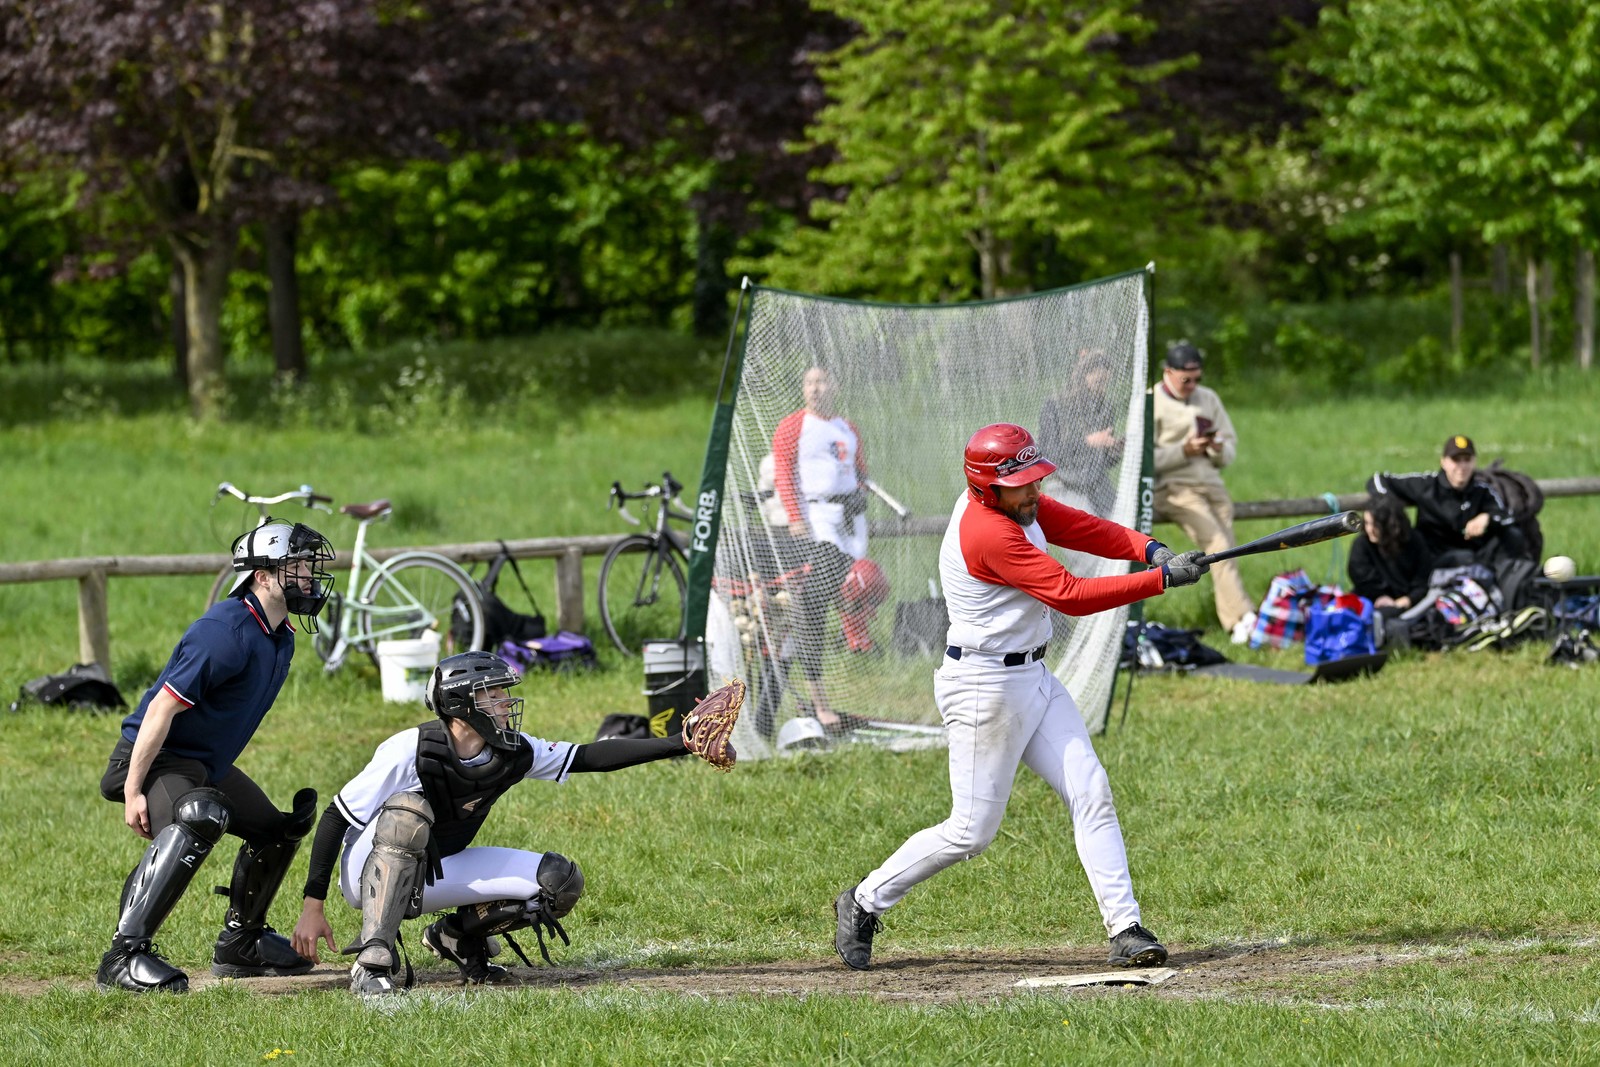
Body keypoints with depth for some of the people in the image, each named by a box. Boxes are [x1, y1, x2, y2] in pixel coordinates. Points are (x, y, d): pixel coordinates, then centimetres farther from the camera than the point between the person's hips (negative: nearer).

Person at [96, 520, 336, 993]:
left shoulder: (280, 637, 6)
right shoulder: (227, 631, -26)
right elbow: (162, 709, -27)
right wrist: (132, 793, -28)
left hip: (208, 764, 11)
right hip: (153, 758, -11)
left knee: (276, 829, 20)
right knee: (200, 818, -37)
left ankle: (240, 944, 36)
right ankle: (124, 956, -40)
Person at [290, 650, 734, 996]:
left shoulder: (511, 753, -9)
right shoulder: (410, 751, -26)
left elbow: (589, 757, -6)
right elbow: (335, 817, -21)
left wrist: (680, 744, -13)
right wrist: (313, 906, -23)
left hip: (435, 872, 6)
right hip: (369, 871, -6)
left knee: (560, 882, -10)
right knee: (407, 811, -40)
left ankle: (457, 935, 11)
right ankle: (372, 961, -39)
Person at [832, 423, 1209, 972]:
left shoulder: (1017, 503, 3)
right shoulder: (987, 534, -25)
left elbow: (1083, 529, 5)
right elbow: (1071, 596, -25)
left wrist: (1150, 549, -14)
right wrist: (1162, 579, -24)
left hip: (1033, 679, 9)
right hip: (986, 688, -9)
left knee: (1091, 792, -1)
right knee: (972, 831, -3)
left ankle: (1125, 927, -4)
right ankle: (864, 904, 13)